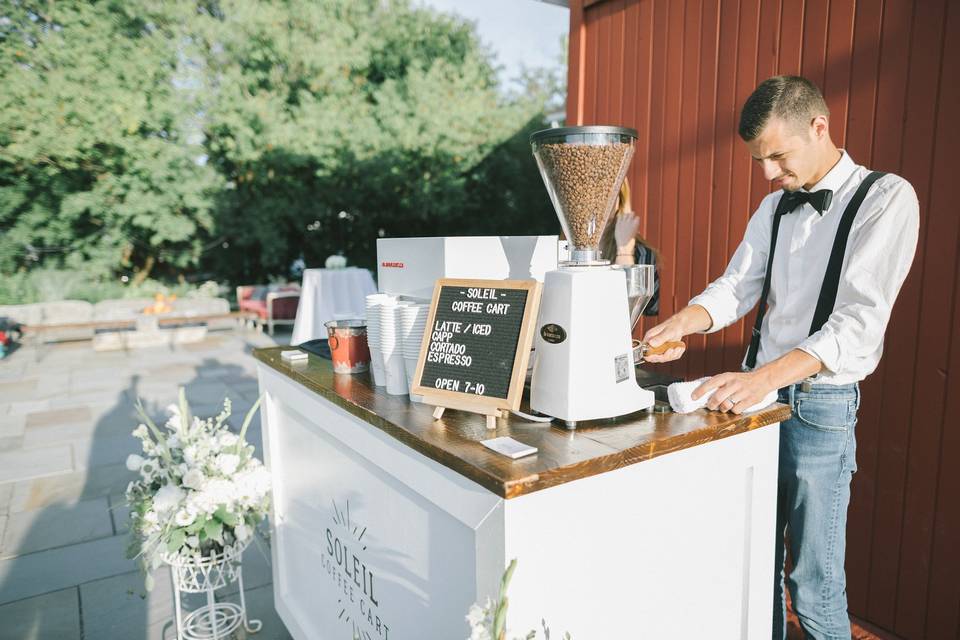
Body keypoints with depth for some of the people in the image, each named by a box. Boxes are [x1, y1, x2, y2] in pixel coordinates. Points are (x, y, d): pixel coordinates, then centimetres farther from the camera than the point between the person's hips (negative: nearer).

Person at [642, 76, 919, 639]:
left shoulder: (886, 198, -10)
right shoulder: (775, 206, 12)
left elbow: (862, 319, -21)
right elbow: (738, 286, 7)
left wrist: (766, 376, -32)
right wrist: (683, 322, -14)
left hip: (819, 405, -6)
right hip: (758, 392, 6)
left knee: (814, 586, 3)